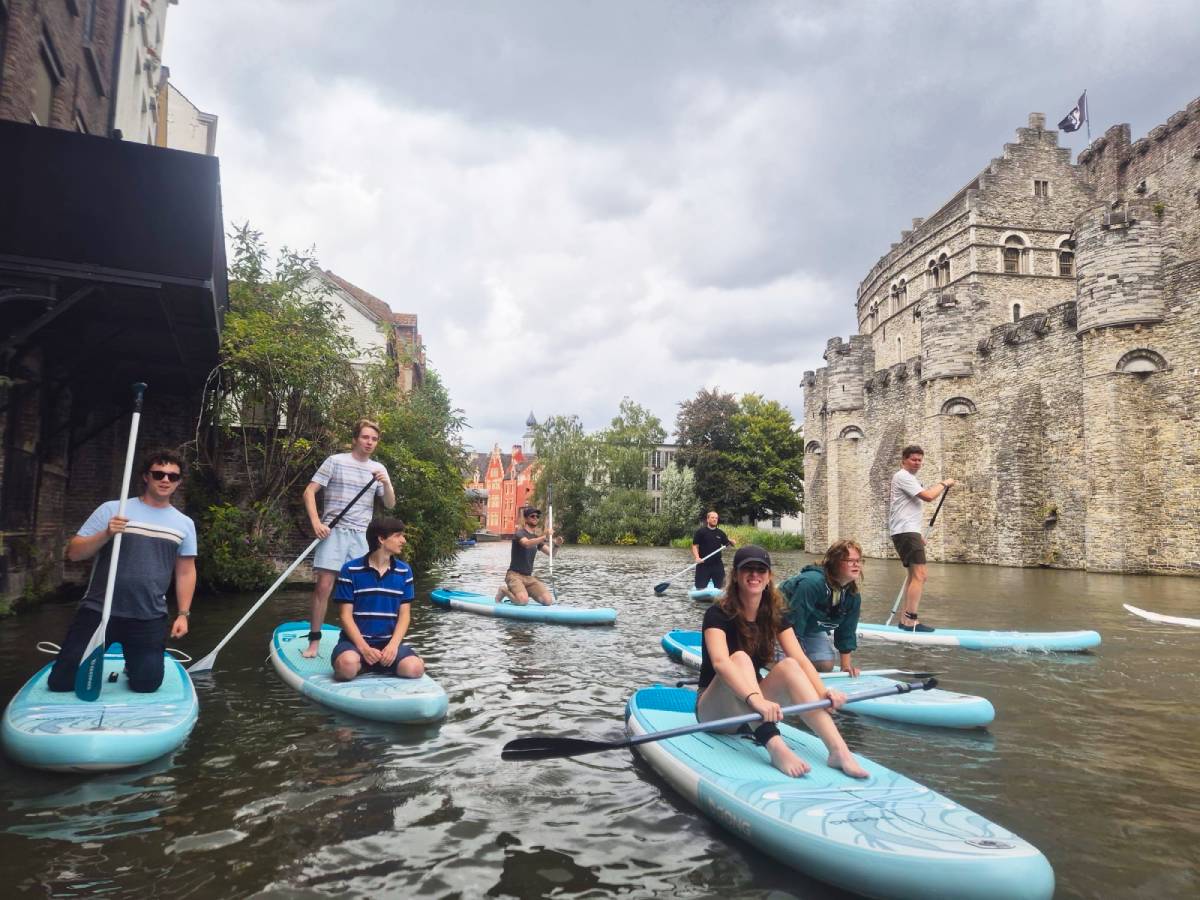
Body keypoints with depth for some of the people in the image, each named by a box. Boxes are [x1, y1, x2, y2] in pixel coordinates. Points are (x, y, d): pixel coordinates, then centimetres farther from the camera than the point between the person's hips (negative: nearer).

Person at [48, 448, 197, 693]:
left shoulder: (184, 524, 5)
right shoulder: (111, 510, -2)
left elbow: (186, 572, 8)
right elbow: (73, 553, -4)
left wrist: (183, 614, 3)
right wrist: (106, 534, -20)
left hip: (150, 620, 2)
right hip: (98, 611, -1)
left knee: (147, 684, 3)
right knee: (61, 682, 2)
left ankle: (133, 664, 38)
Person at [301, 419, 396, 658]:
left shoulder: (378, 469, 11)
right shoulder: (336, 461, 0)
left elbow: (390, 504, 8)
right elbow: (309, 491, -2)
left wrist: (386, 484, -11)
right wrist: (316, 522, -14)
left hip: (362, 535, 4)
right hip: (334, 531, -3)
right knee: (323, 586, -9)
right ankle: (314, 641, 0)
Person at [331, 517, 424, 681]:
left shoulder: (404, 571, 7)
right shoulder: (351, 570, -3)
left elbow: (404, 614, 5)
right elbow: (345, 615, -5)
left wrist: (393, 645, -13)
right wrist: (364, 648, -18)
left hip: (389, 641, 3)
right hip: (355, 640, -3)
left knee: (415, 668, -25)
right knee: (347, 666, -37)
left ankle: (377, 664, 3)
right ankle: (361, 662, -2)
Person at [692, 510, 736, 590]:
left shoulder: (720, 533, 9)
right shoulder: (700, 532, -3)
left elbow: (727, 544, 10)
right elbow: (695, 545, -4)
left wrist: (732, 542, -13)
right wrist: (697, 557, -20)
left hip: (717, 564, 4)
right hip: (703, 565, -3)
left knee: (721, 587, 5)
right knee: (701, 588, -1)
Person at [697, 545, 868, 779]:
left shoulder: (774, 615, 0)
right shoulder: (718, 614, -16)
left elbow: (800, 659, -14)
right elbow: (720, 662, -35)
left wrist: (822, 692, -33)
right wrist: (755, 698, -51)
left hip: (754, 712, 4)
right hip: (715, 710, -4)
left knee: (788, 666, -24)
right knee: (740, 658, -32)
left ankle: (838, 749, -38)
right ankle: (775, 747, -49)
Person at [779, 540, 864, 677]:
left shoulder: (853, 596, -11)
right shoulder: (811, 582, -37)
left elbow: (846, 630, -1)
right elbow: (794, 620, -34)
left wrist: (846, 665, -3)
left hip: (813, 630, 7)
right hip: (784, 623, -7)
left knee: (826, 666, -3)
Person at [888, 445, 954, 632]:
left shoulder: (908, 478, 23)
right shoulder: (903, 477, -10)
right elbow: (928, 496, -21)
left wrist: (918, 534, 27)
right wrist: (944, 484, -5)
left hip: (908, 531, 11)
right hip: (906, 532, -11)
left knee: (913, 574, 13)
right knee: (920, 575, -15)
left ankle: (906, 618, 15)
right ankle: (910, 620, -16)